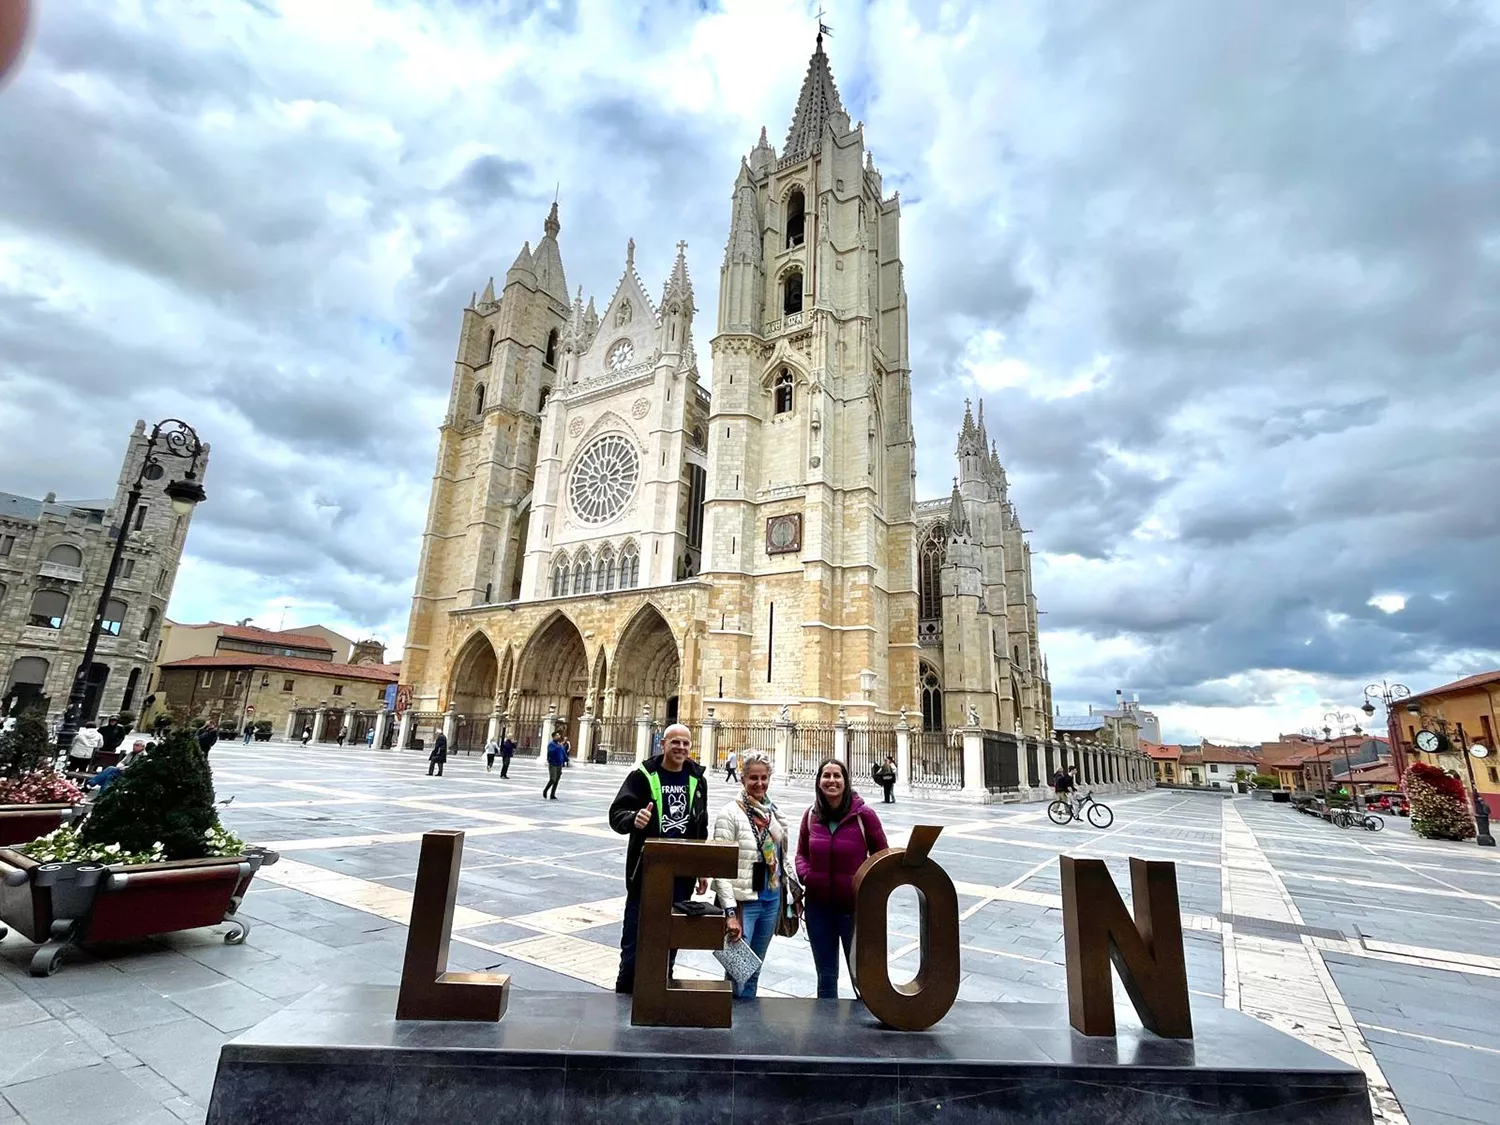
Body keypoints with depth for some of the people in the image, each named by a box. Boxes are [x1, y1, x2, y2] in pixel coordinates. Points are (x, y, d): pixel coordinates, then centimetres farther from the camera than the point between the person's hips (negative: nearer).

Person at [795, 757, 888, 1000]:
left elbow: (882, 856, -3)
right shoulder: (811, 815, -2)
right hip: (818, 906, 3)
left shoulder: (863, 815, -13)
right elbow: (801, 853, 10)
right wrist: (805, 874, -9)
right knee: (825, 976, 21)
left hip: (854, 907, -3)